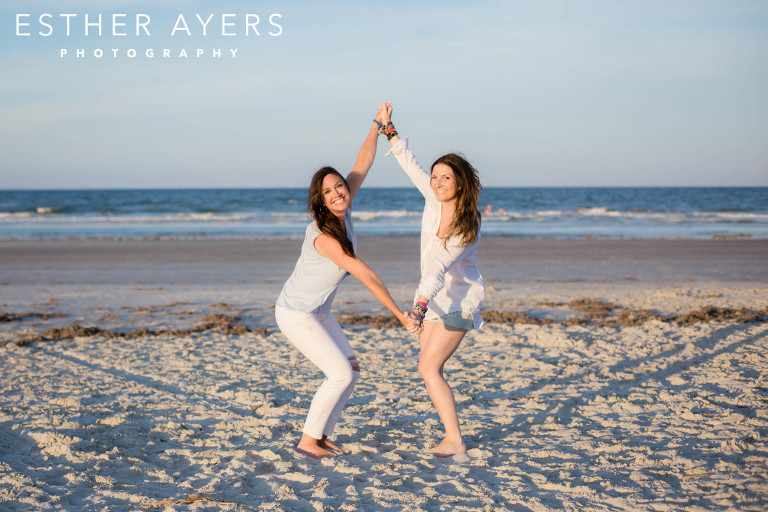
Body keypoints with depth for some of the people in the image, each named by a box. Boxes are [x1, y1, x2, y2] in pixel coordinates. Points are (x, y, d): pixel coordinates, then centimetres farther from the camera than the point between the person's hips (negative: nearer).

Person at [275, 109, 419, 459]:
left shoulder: (343, 212, -6)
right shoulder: (324, 237, -29)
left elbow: (362, 164, 2)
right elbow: (368, 278, -29)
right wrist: (400, 316, -28)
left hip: (318, 312, 9)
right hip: (296, 314, -9)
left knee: (350, 370, 8)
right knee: (341, 374, -12)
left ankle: (320, 435, 18)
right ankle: (308, 441, 0)